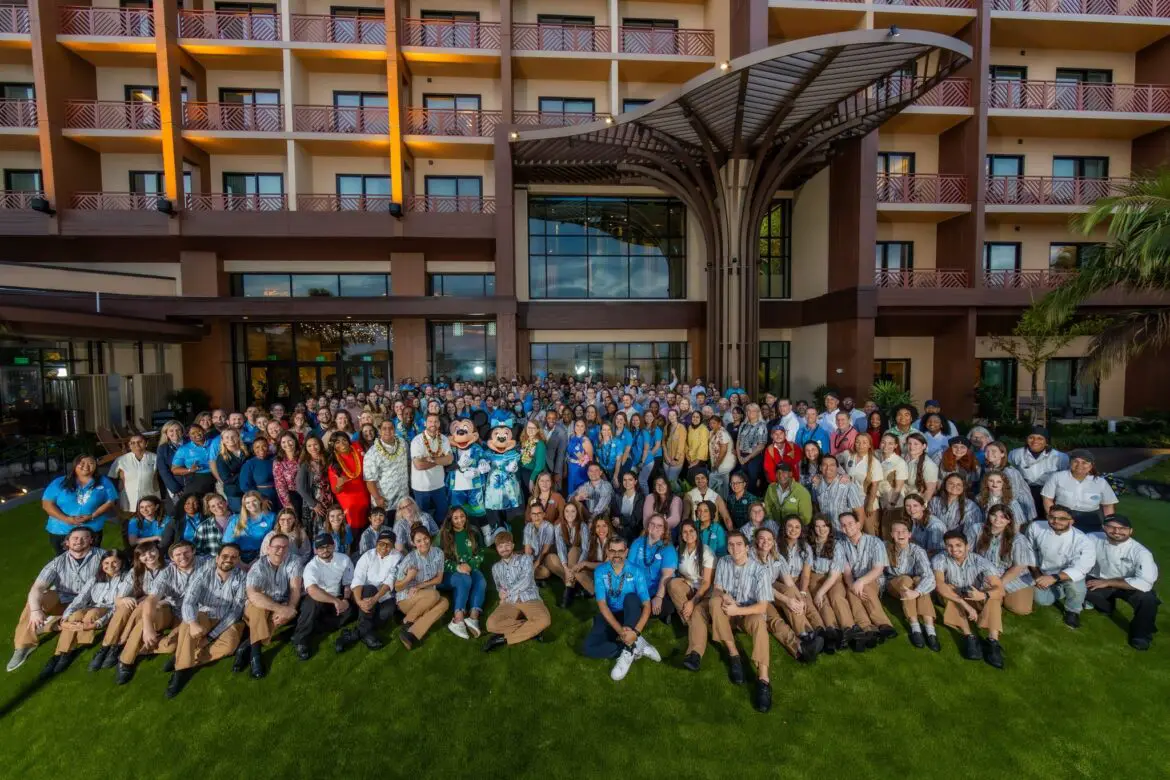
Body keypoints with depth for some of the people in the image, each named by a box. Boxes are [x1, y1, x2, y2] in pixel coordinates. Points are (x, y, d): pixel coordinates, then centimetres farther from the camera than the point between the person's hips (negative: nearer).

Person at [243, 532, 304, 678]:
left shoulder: (293, 562, -11)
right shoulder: (258, 567, -19)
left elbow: (295, 588, -18)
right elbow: (252, 595, -35)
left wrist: (289, 609, -37)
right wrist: (283, 609, -42)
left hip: (283, 603, 2)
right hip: (262, 605, -2)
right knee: (258, 608, -34)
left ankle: (249, 646, -20)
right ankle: (255, 651, -30)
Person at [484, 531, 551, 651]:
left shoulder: (525, 559, 8)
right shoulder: (495, 567, 20)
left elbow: (526, 581, -7)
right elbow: (500, 589, 20)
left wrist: (508, 592, -4)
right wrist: (503, 595, -3)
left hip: (530, 599, -2)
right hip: (509, 603, 3)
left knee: (544, 620, -35)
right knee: (491, 624, -31)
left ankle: (504, 638, -21)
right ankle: (531, 629, -18)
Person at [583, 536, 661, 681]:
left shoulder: (636, 572, -11)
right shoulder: (600, 571, -9)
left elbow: (646, 606, -17)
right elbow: (602, 605, -16)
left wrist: (636, 631, -33)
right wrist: (619, 629, -30)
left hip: (631, 616, -1)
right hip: (609, 617, 1)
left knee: (631, 597, -34)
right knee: (589, 648, -25)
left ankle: (628, 650, -30)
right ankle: (636, 648, -19)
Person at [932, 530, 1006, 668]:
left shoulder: (980, 562, -21)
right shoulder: (940, 559, -23)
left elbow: (1000, 589, -31)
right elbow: (939, 584, -36)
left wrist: (983, 595, -52)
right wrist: (965, 604, -44)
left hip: (977, 601, 1)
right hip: (953, 601, 0)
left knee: (993, 593, -29)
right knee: (947, 589, -32)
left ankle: (993, 641, -36)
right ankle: (969, 637, -35)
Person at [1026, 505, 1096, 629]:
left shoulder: (1083, 542, -29)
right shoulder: (1035, 527, -21)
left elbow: (1080, 569, -35)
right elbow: (1030, 551, -5)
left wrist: (1054, 578, -48)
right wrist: (1036, 573, -6)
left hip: (1069, 575, -3)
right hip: (1044, 573, 3)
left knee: (1074, 584, -33)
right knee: (1043, 600, -7)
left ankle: (1072, 611, 0)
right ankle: (1063, 590, 28)